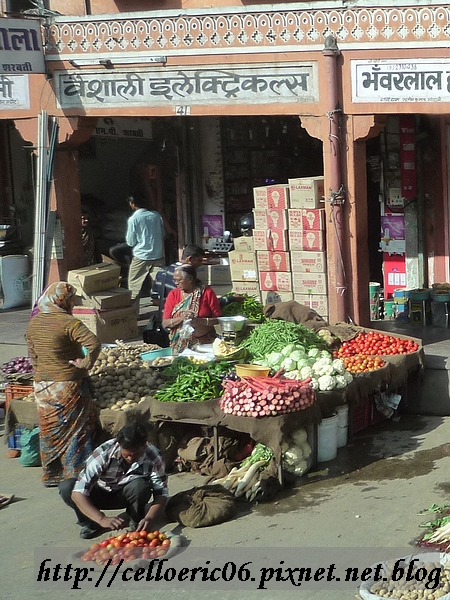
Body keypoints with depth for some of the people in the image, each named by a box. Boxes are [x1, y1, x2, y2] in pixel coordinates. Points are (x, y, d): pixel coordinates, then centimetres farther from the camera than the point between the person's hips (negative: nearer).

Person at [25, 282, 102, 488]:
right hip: (68, 385, -7)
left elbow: (33, 356, 14)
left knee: (49, 431, 16)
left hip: (42, 385, 7)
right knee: (75, 430, 5)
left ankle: (51, 476, 25)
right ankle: (75, 475, 9)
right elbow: (94, 343, -30)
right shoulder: (68, 322, -17)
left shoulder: (34, 322, 5)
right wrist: (86, 363, -16)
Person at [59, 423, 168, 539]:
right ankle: (91, 524, -4)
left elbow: (161, 493, -20)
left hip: (126, 495, 1)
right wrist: (102, 519, -50)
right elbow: (78, 492, -37)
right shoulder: (102, 454, -32)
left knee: (140, 486, -35)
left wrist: (149, 518, -40)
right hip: (101, 494, -1)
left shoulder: (153, 457, -25)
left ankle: (137, 522, -4)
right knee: (66, 487, -29)